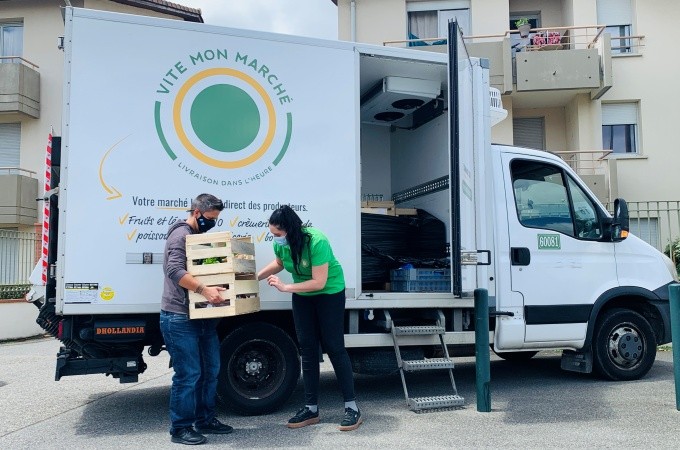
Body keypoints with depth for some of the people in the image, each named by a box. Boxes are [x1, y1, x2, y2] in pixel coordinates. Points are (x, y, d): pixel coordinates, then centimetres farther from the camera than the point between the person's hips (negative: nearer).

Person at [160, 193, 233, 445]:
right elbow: (174, 270, -26)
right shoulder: (181, 235, -12)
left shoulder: (201, 236, 17)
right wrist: (204, 289, -33)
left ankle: (205, 420, 27)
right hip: (179, 318, -10)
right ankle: (180, 428, 8)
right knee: (188, 374, -5)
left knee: (210, 370, 15)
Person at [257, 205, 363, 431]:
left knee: (334, 347, -5)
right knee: (307, 348, 6)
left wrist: (285, 287, -34)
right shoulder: (280, 244, -14)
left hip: (329, 293, -6)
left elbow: (319, 282, -32)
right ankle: (311, 408, 14)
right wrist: (256, 277, -4)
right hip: (302, 296, 6)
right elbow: (278, 263, 9)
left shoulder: (317, 242, -34)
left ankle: (352, 407, 4)